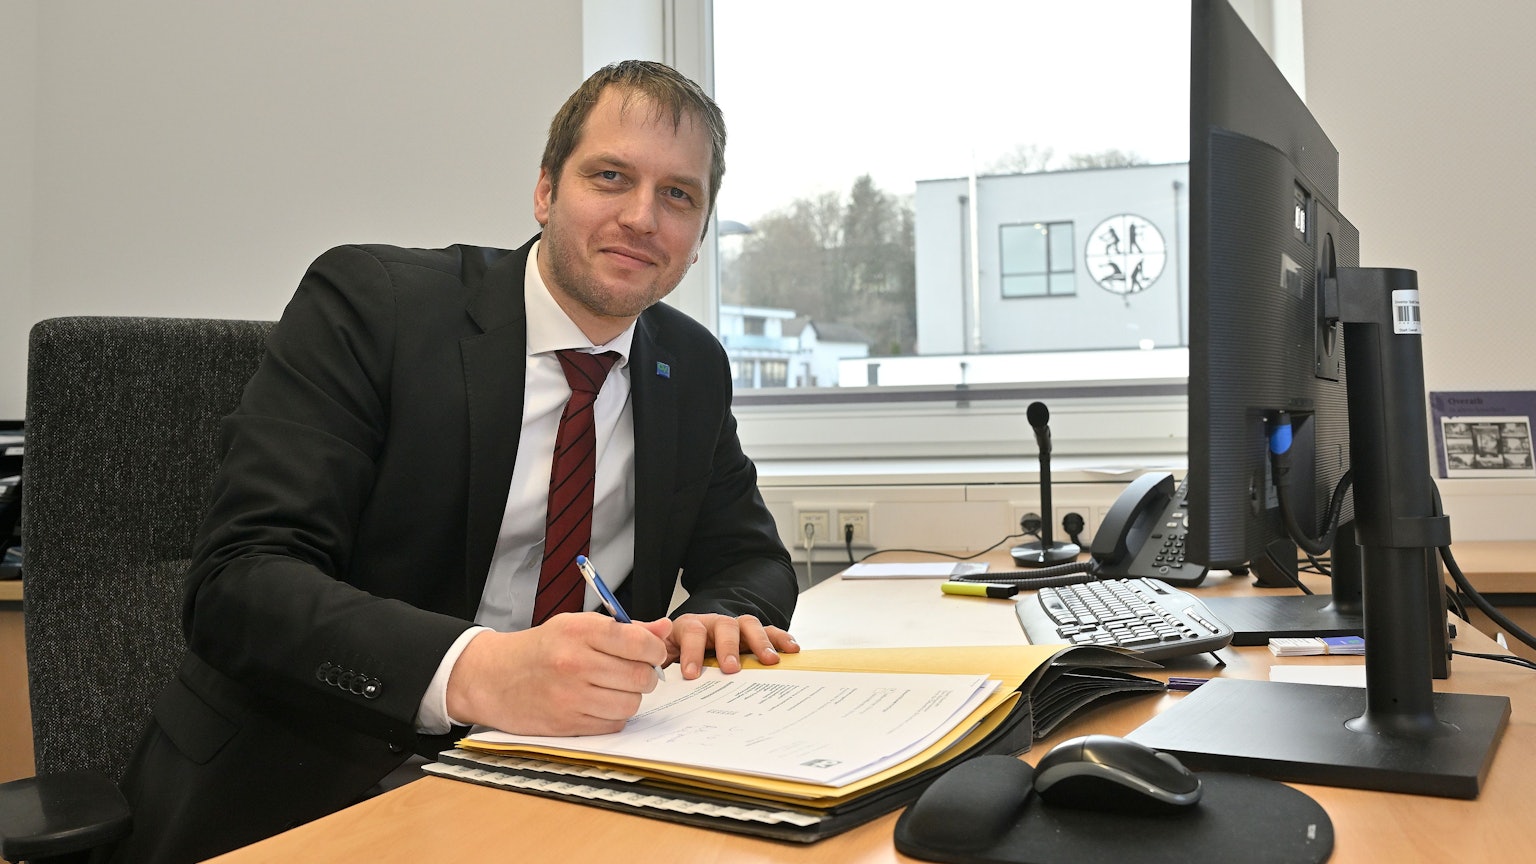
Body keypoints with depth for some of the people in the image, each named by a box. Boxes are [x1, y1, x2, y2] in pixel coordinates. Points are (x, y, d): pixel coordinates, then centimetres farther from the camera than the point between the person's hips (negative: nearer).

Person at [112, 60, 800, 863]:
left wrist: (720, 617, -6)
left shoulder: (694, 367, 11)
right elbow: (235, 582, -15)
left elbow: (751, 555, 21)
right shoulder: (366, 300, -6)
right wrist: (477, 670, -33)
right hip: (311, 788, -3)